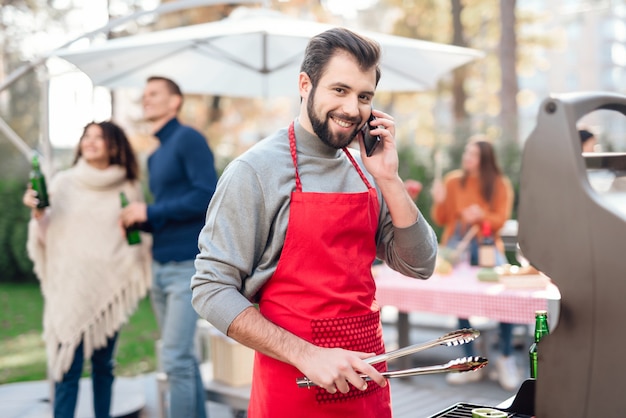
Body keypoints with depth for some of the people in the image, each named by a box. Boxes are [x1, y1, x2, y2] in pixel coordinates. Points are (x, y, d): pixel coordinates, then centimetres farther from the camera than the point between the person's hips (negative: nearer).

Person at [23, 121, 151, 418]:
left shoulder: (129, 189, 5)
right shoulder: (63, 183, 4)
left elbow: (139, 237, 13)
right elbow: (46, 235, 5)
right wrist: (38, 213, -12)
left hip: (110, 290, 1)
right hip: (70, 289, -1)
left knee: (103, 363, 9)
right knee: (68, 366, -5)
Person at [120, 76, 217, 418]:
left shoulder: (188, 139, -5)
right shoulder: (154, 157, 19)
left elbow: (207, 195, -16)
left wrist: (150, 213, -12)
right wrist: (137, 220, 1)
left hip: (187, 265, -8)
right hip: (160, 266, 8)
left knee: (176, 359, -10)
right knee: (183, 356, 11)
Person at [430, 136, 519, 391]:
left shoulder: (500, 184, 4)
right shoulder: (453, 180, 7)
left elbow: (500, 220, 0)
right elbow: (440, 220, 10)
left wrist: (482, 216, -20)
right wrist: (439, 202, -10)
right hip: (457, 242, 1)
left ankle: (506, 358, -13)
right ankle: (471, 363, -12)